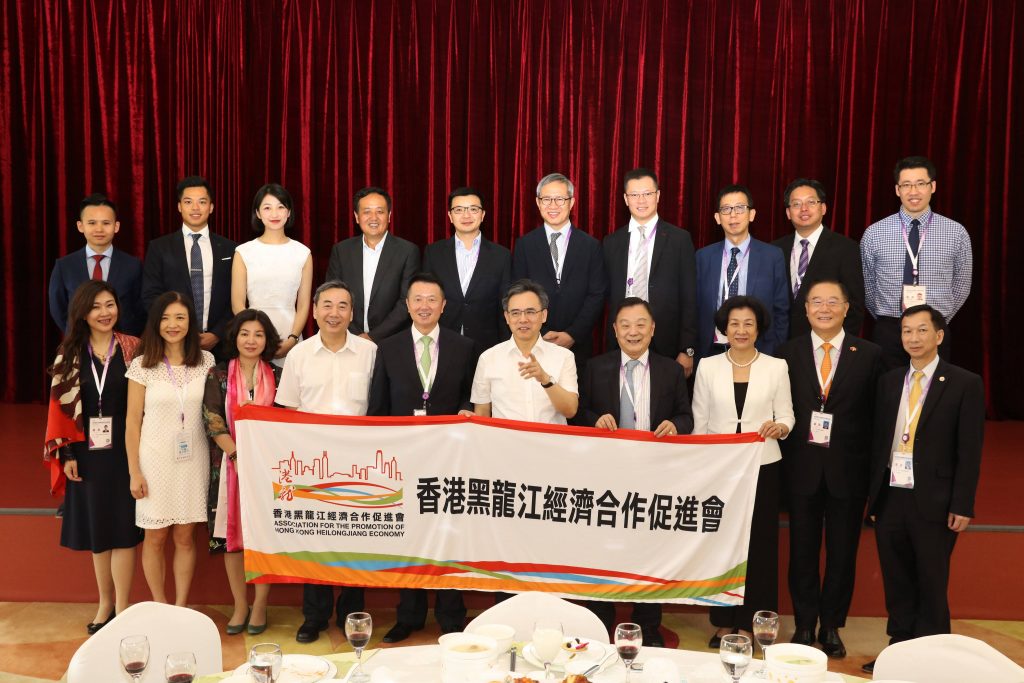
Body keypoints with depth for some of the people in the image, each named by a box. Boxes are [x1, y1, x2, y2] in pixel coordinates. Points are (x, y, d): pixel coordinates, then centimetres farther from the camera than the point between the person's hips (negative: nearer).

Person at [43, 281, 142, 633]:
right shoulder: (70, 354, 4)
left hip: (123, 449, -2)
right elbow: (61, 405, 3)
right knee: (96, 529, 12)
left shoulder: (134, 350, -2)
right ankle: (105, 603, 26)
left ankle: (122, 609, 8)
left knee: (122, 529, 0)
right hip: (86, 452, 3)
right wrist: (67, 453, -4)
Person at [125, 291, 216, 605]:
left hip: (193, 460, 2)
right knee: (156, 537, 7)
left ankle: (181, 608, 19)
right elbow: (133, 422, -2)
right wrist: (134, 471, -5)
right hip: (155, 460, -1)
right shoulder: (142, 365, -4)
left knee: (185, 537, 8)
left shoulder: (206, 361, 2)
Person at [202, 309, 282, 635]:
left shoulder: (277, 376, 4)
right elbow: (213, 422, -4)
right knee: (231, 533, 4)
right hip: (230, 463, 0)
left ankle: (259, 606, 14)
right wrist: (239, 456, -13)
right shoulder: (218, 376, 3)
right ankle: (240, 606, 16)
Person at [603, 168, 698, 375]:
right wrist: (615, 322, -1)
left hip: (665, 345, -2)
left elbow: (689, 298, -1)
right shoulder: (611, 242, 10)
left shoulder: (680, 239, 1)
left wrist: (687, 350, -6)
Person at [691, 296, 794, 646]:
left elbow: (786, 416, 3)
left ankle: (748, 622, 17)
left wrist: (779, 427, -20)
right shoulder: (708, 367, 4)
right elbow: (699, 421, 5)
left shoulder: (776, 367, 3)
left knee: (757, 544, 4)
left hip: (761, 466, 0)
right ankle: (724, 621, 18)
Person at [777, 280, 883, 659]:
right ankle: (805, 625, 26)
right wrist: (782, 461, -7)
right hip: (802, 468, 0)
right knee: (802, 550, 10)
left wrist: (872, 469, -7)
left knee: (843, 552, 10)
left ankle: (832, 627, 26)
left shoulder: (869, 355, 0)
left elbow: (875, 416, -2)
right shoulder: (788, 352, 1)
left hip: (847, 470, 0)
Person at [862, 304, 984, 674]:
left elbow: (970, 451, -7)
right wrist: (874, 493, 5)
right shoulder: (889, 381, 9)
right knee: (896, 582, 13)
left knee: (931, 585, 7)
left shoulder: (964, 384, -4)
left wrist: (962, 506, -11)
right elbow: (879, 440, 9)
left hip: (933, 502, -4)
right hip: (890, 498, 4)